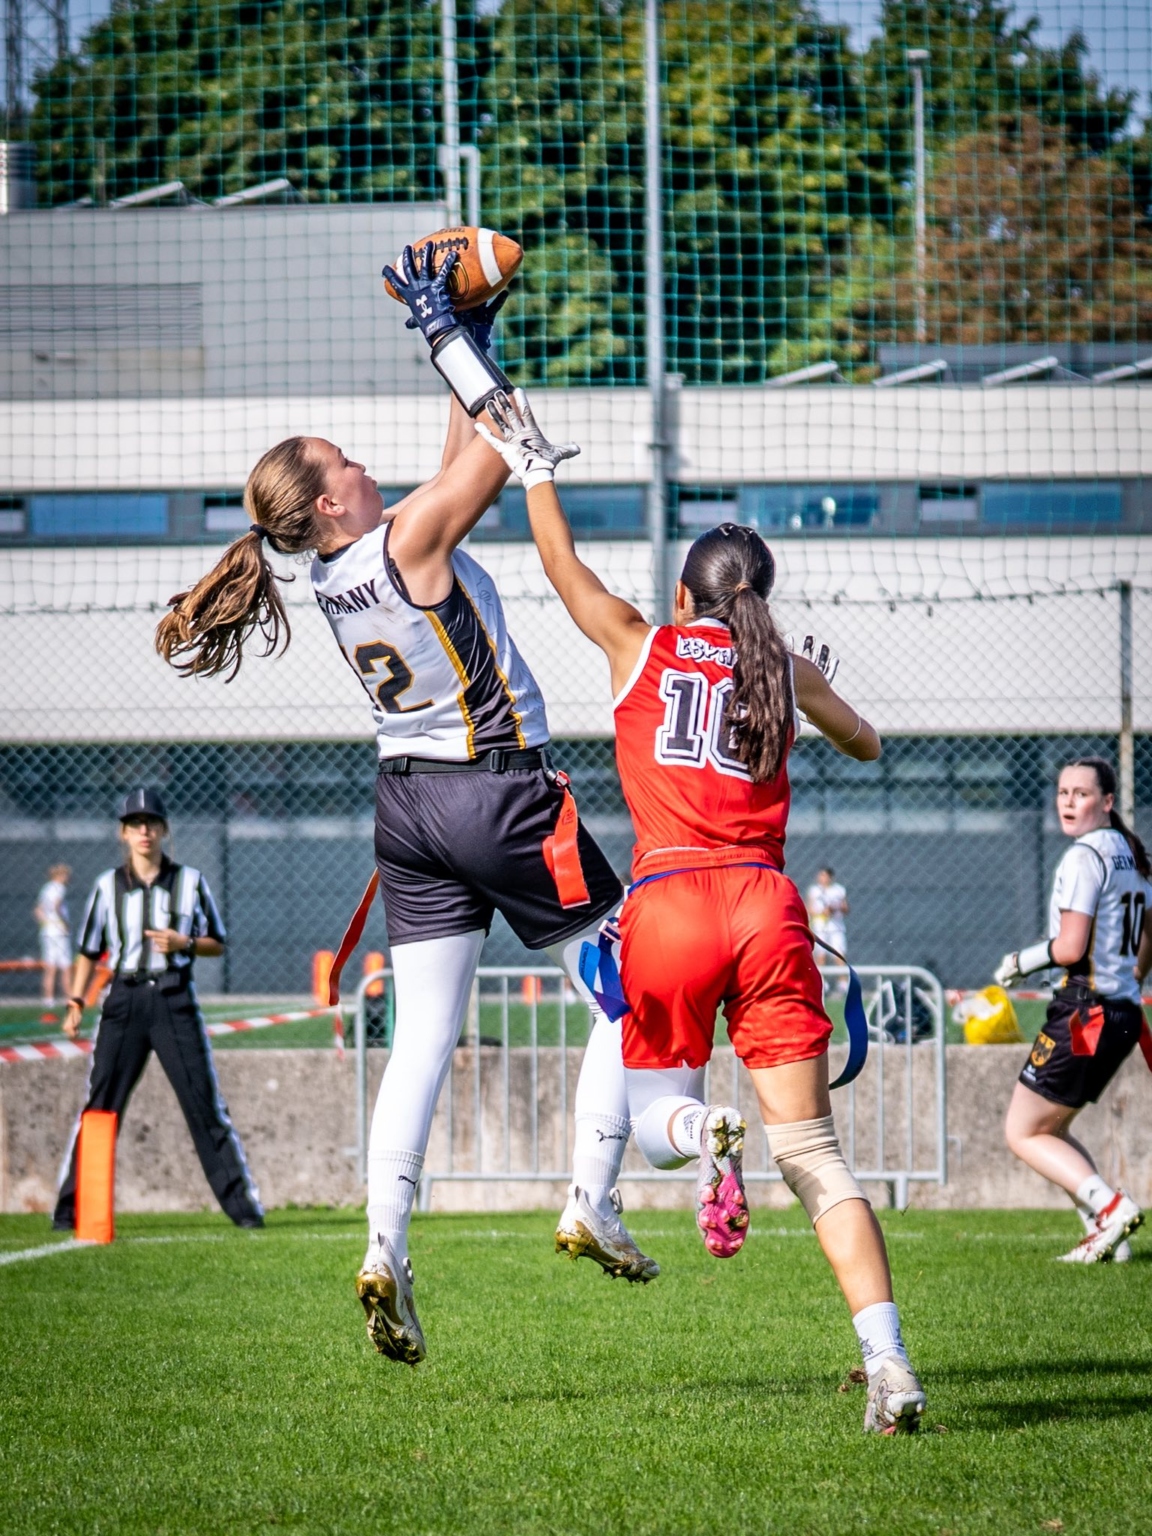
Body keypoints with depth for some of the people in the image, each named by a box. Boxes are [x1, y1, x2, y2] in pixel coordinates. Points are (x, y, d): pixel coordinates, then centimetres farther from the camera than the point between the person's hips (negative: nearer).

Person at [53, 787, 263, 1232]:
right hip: (125, 999, 1)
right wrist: (76, 1002, 2)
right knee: (98, 1106, -1)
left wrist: (184, 943, -11)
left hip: (175, 1000, -1)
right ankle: (70, 1208, 4)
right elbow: (89, 950, 13)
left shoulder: (190, 882, 4)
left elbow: (217, 942, 9)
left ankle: (242, 1204, -1)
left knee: (206, 1104, -4)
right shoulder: (108, 886, 7)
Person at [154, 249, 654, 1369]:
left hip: (410, 802, 7)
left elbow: (464, 462, 14)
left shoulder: (334, 576, 4)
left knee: (423, 1038, 5)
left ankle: (386, 1248, -6)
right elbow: (502, 452, -13)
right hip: (504, 797, -7)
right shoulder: (407, 542, -19)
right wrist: (460, 341, -8)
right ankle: (590, 1205, 4)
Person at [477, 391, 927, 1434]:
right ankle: (890, 1367, -14)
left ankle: (702, 1134, -23)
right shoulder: (785, 672, 14)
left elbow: (562, 564, 24)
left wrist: (531, 468, 36)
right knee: (815, 1154, 1)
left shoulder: (641, 646, 10)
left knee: (654, 1116, 18)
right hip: (766, 906, 1)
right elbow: (866, 744, 32)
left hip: (669, 906, -1)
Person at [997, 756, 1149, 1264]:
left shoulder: (1084, 857, -14)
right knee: (1048, 1130, 18)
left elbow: (1070, 949, -19)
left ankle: (1110, 1206, -15)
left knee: (1023, 1134, -1)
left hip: (1084, 1013, -9)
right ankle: (1106, 1232, 7)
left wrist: (1022, 961, -3)